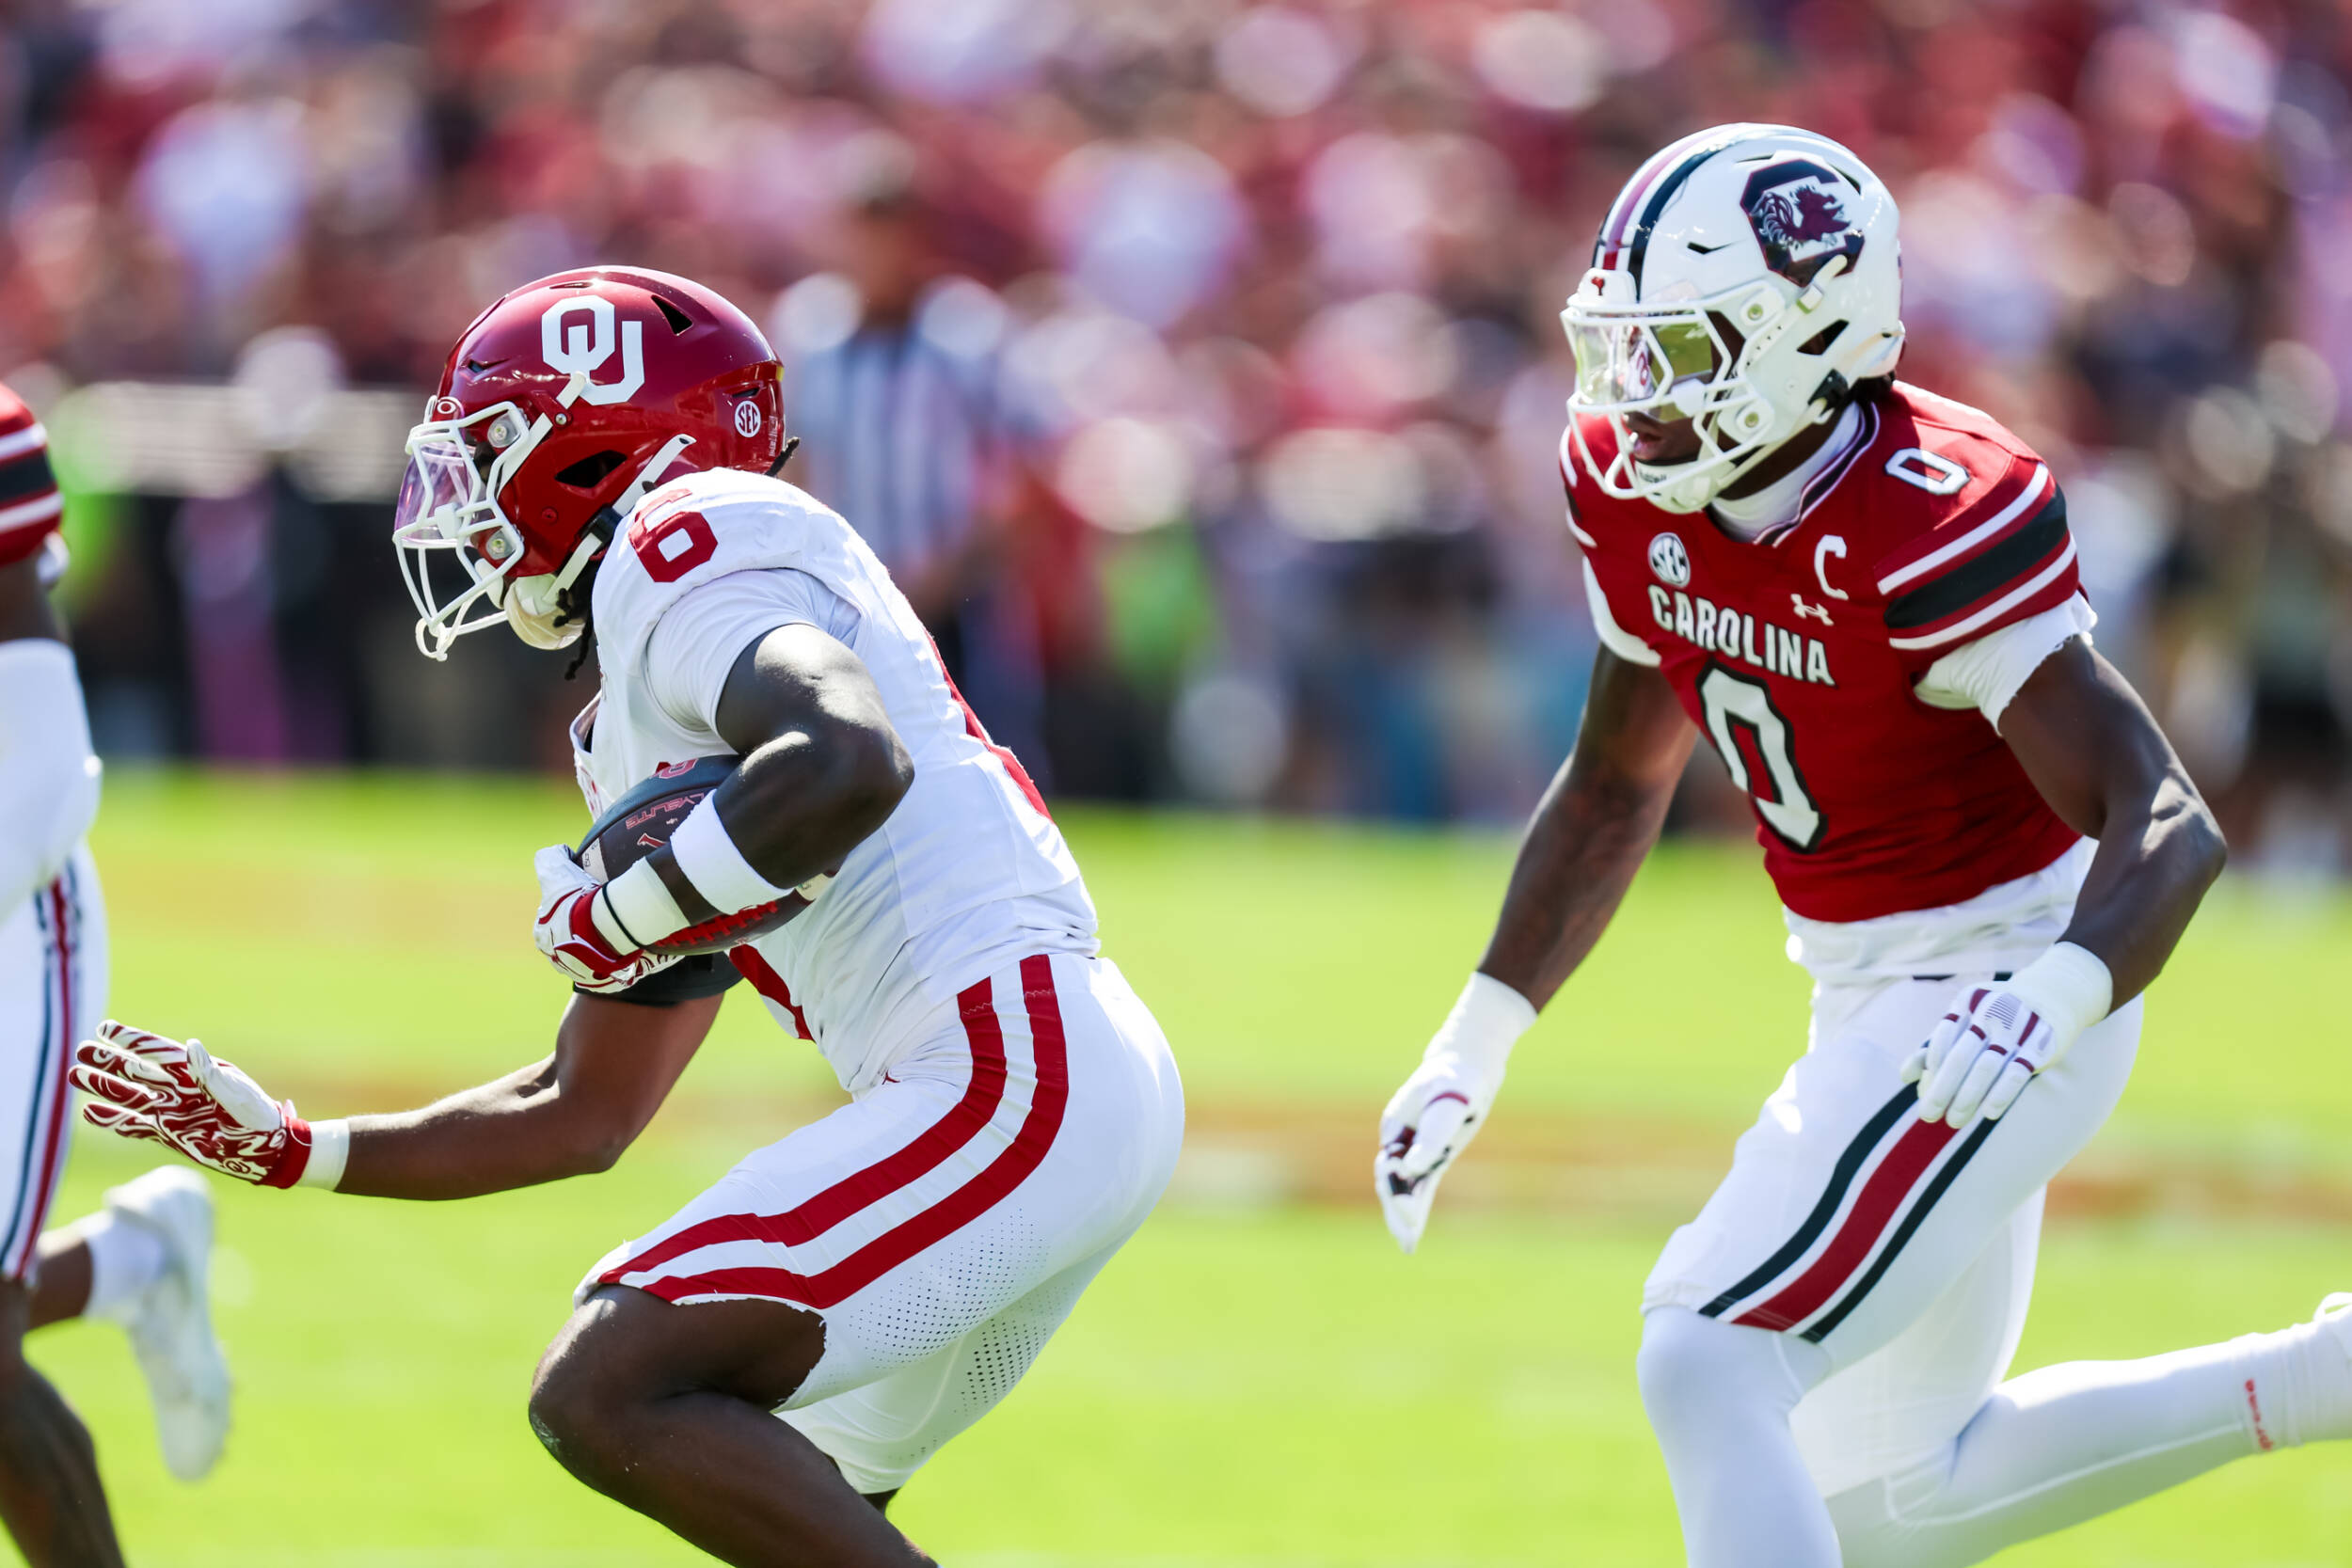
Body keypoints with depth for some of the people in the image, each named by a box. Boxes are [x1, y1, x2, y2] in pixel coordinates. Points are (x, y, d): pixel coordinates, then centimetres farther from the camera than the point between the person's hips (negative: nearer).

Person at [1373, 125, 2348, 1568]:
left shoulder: (1927, 529, -27)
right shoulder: (1635, 489, -3)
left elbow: (2170, 831, -31)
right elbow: (1618, 786, 14)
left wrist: (2050, 1004, -50)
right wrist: (1474, 1048, 10)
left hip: (1988, 992, -9)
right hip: (1875, 1001, 9)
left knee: (1707, 1368, -20)